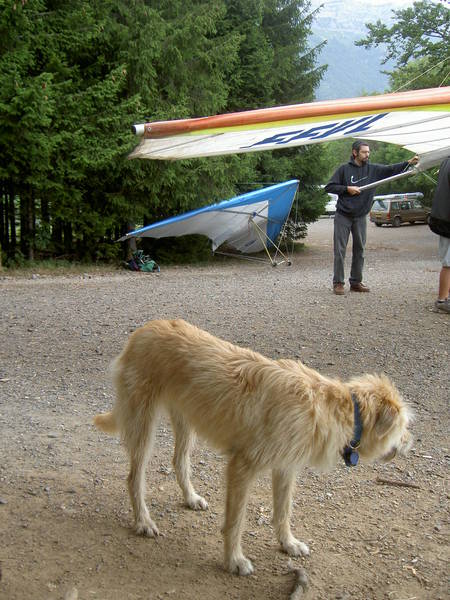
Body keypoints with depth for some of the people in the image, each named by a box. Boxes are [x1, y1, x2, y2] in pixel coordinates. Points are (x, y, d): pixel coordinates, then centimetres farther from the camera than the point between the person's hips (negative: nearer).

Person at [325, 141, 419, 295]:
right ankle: (338, 282, 3)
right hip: (343, 216, -4)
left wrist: (408, 162, -19)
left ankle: (356, 282, 17)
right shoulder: (344, 169, -4)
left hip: (361, 217, 4)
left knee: (359, 250, 8)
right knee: (340, 250, -2)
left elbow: (392, 169, -5)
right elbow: (329, 187, -3)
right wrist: (347, 188, -14)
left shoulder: (373, 170, 4)